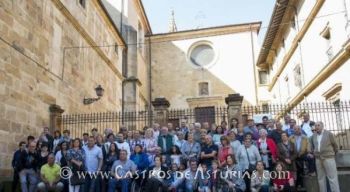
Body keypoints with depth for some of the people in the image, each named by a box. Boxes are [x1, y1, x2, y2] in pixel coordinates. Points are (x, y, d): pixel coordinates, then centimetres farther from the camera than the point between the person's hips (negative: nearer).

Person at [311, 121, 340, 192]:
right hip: (318, 159, 5)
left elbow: (335, 145, 5)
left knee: (332, 177, -4)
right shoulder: (313, 136, 10)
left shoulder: (328, 133, -2)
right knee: (321, 178, 8)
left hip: (328, 158, -4)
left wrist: (333, 154, 14)